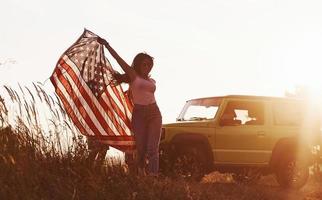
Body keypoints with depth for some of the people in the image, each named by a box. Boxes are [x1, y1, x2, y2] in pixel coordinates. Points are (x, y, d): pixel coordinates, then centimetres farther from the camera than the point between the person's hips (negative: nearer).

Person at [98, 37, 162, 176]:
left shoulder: (152, 81, 15)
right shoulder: (133, 76, 4)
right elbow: (119, 59, -2)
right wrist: (107, 45, -7)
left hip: (154, 114, 3)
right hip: (139, 114, -3)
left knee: (153, 149, -8)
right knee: (141, 149, -4)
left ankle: (153, 177, -15)